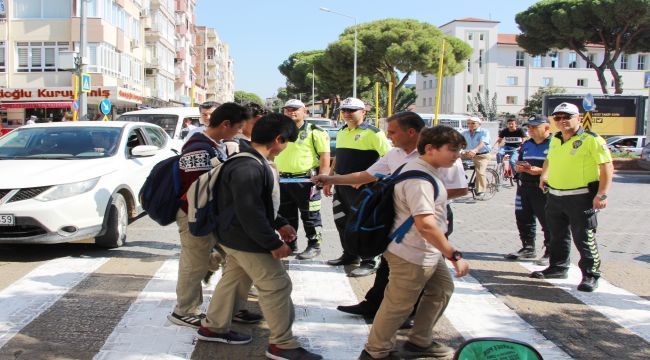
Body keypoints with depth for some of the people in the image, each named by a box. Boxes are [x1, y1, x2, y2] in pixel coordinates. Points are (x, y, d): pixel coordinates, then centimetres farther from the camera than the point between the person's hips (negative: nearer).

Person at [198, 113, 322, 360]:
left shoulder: (255, 162, 7)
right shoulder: (248, 168, -28)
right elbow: (250, 213, -29)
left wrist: (279, 224, 13)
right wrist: (273, 243, -23)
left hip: (236, 237, 11)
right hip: (246, 240, -11)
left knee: (234, 280, 21)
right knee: (277, 286, -3)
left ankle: (213, 327, 35)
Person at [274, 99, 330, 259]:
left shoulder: (315, 132, -4)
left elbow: (325, 157, -7)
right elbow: (274, 154, 23)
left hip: (305, 181, -6)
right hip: (283, 181, 6)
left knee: (310, 216, 0)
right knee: (286, 216, 13)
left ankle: (314, 246, 9)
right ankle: (290, 245, 25)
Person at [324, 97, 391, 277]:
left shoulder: (372, 133, -10)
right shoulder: (341, 132, 13)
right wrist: (329, 180, 20)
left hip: (362, 187, -7)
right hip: (341, 185, 8)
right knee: (342, 221, 14)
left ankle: (369, 263, 8)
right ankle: (350, 255, 29)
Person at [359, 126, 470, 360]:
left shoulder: (425, 171, 8)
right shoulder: (419, 179, -26)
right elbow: (425, 225, -34)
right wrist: (455, 256, -29)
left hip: (428, 253, 11)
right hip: (412, 256, -11)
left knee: (442, 289, 22)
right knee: (398, 306, 3)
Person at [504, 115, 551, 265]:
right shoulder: (526, 144, 17)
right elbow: (519, 162, 26)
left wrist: (540, 171, -22)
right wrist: (518, 167, 2)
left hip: (543, 189, -7)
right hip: (524, 187, 8)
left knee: (548, 222, -1)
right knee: (523, 218, 13)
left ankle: (550, 252, 9)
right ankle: (528, 248, 27)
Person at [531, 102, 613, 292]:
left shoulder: (591, 140, -11)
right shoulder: (555, 140, 12)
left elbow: (607, 167, -14)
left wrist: (602, 194, -19)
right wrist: (544, 175, 19)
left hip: (581, 198, -7)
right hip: (555, 197, 7)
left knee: (584, 238, -3)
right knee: (557, 236, 17)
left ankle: (590, 275, 7)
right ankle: (558, 267, 31)